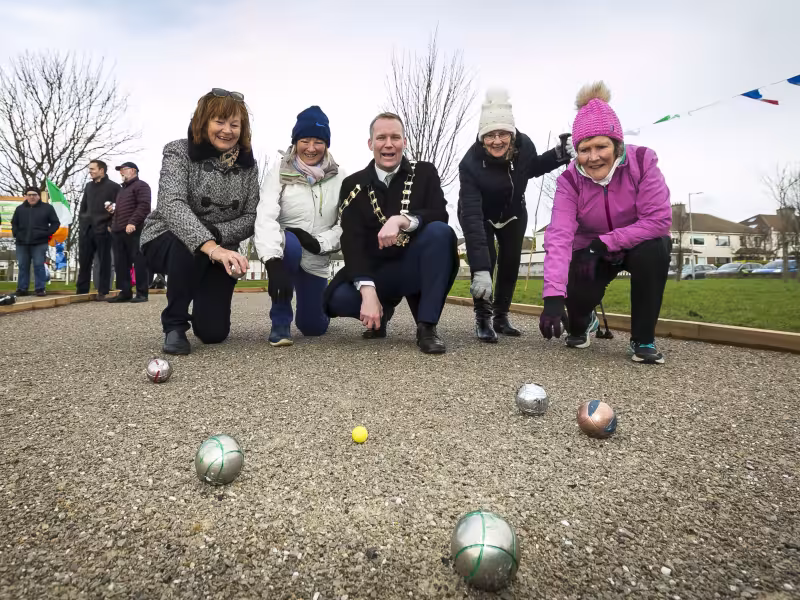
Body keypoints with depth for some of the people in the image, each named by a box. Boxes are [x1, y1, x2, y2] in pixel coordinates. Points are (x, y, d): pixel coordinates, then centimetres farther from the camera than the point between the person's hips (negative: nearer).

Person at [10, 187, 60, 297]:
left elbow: (55, 223, 3)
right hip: (22, 243, 4)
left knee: (39, 266, -5)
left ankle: (40, 289, 0)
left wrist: (47, 234, -7)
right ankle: (22, 289, 13)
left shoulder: (47, 208, 2)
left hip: (39, 243, -4)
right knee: (22, 267, 7)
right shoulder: (20, 209, 12)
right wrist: (15, 234, 7)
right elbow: (14, 223, 22)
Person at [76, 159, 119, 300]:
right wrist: (81, 222, 11)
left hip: (103, 230, -6)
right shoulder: (88, 186, 19)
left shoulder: (113, 187, -1)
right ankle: (81, 291, 14)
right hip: (86, 230, 6)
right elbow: (83, 207, 23)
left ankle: (102, 292, 6)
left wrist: (111, 225, -12)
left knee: (104, 262, 0)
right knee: (83, 262, 7)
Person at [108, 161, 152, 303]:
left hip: (133, 230, -9)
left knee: (138, 262, -8)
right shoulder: (123, 189, 30)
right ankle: (125, 292, 8)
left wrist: (132, 222, -24)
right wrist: (113, 225, 19)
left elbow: (144, 206, -15)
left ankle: (141, 293, -7)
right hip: (118, 231, 9)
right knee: (120, 264, 5)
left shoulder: (140, 185, 1)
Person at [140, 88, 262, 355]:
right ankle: (174, 325, -16)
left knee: (213, 332, -8)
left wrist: (216, 234, -28)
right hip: (166, 242, -3)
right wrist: (209, 246, -48)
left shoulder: (247, 164, -2)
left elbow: (250, 218, -7)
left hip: (218, 251, 3)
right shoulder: (179, 152, -13)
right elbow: (172, 204, -31)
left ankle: (200, 308, 31)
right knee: (189, 246, -40)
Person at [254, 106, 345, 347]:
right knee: (290, 245, -39)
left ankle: (318, 305, 46)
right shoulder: (280, 170, -12)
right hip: (285, 250, -2)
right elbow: (265, 216, -26)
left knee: (313, 326, 5)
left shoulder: (339, 177, -4)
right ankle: (280, 320, -20)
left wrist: (320, 243, -23)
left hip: (317, 260, 3)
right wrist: (272, 261, -43)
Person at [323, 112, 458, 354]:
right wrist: (367, 291, -28)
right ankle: (381, 311, 8)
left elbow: (440, 215, -15)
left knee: (440, 231, -30)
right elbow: (352, 242, -13)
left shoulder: (424, 173, 1)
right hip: (375, 273, 1)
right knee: (338, 299, -28)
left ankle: (426, 327, -24)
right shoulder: (354, 185, -1)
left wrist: (401, 220, -35)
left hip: (415, 267, 0)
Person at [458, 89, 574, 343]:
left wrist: (559, 154, -18)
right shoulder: (470, 164, -38)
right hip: (479, 216, -4)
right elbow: (472, 215, -45)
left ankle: (501, 317, 17)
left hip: (513, 213, 4)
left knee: (510, 263, 1)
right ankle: (483, 319, -4)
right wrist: (480, 269, -52)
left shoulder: (523, 145, -25)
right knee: (485, 258, -20)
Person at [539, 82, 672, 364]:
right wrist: (553, 295, -46)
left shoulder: (642, 162, -21)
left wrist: (605, 242, -31)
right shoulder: (570, 180, -20)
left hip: (638, 245, 0)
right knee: (576, 288, -28)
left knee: (655, 249, -34)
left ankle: (643, 339, -16)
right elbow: (559, 236, -34)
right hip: (592, 252, 1)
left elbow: (659, 220, -26)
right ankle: (581, 323, 14)